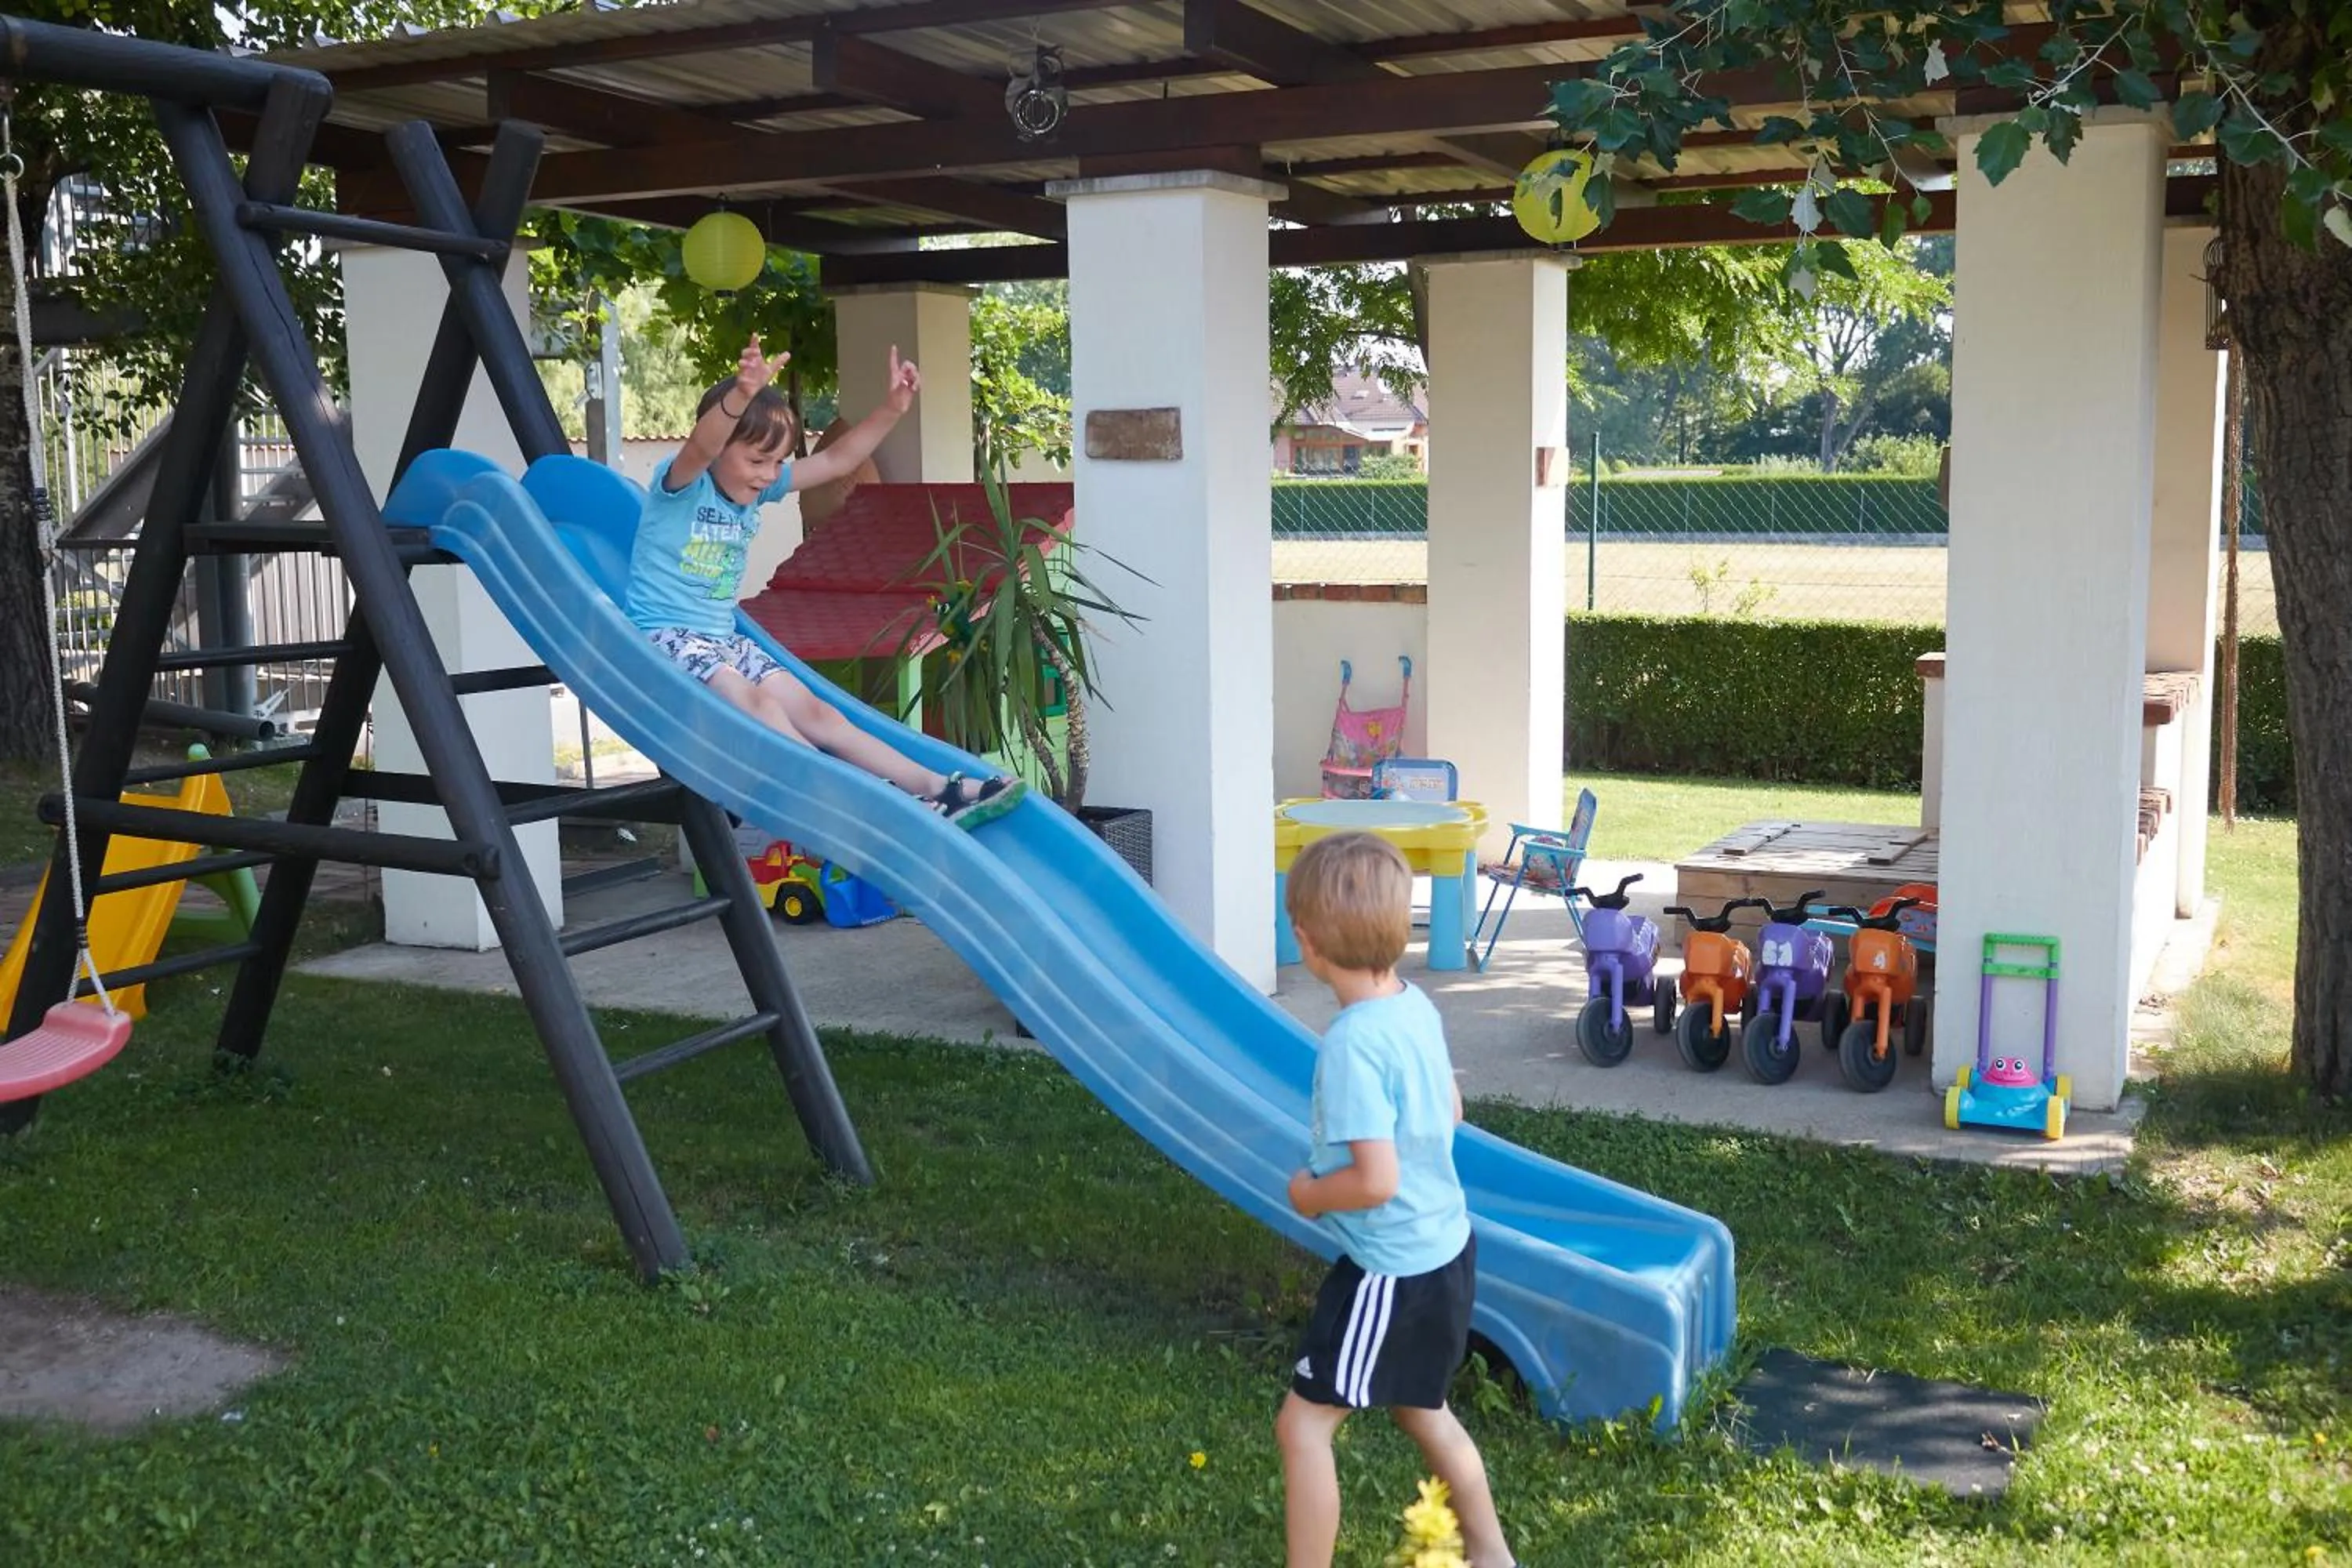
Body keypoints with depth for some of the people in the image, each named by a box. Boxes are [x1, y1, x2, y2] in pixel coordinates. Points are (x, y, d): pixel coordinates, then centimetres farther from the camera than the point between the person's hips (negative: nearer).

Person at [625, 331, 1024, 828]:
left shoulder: (759, 487, 9)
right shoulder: (679, 482, -12)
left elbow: (836, 461, 10)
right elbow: (700, 446, -36)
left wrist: (891, 409, -4)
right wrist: (741, 395, -57)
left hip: (724, 640, 7)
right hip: (665, 635, -7)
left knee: (816, 713, -6)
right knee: (757, 703, -31)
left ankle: (939, 789, -16)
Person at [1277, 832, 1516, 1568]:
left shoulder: (1351, 1043, -28)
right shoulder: (1415, 1005, -2)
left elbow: (1375, 1181, -28)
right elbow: (1449, 1111, 13)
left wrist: (1310, 1194, -11)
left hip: (1393, 1270, -9)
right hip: (1443, 1249, 9)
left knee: (1303, 1423, 4)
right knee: (1419, 1407, 29)